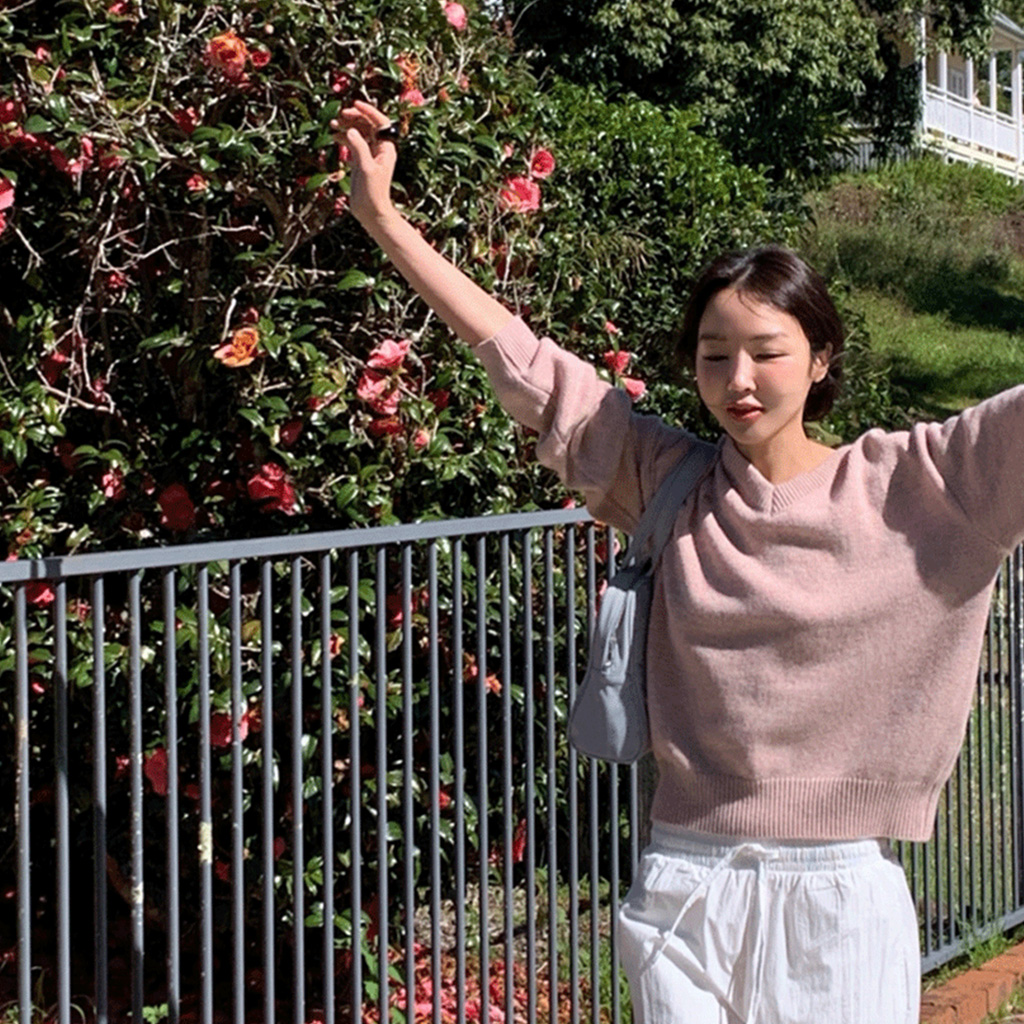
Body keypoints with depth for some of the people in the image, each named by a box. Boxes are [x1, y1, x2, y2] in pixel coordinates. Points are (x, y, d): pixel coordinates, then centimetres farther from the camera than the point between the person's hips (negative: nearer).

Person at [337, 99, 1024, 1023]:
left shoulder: (902, 487, -2)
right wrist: (383, 219, 7)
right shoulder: (670, 486, 4)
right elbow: (523, 365, 6)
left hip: (839, 903, -2)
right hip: (686, 893, 2)